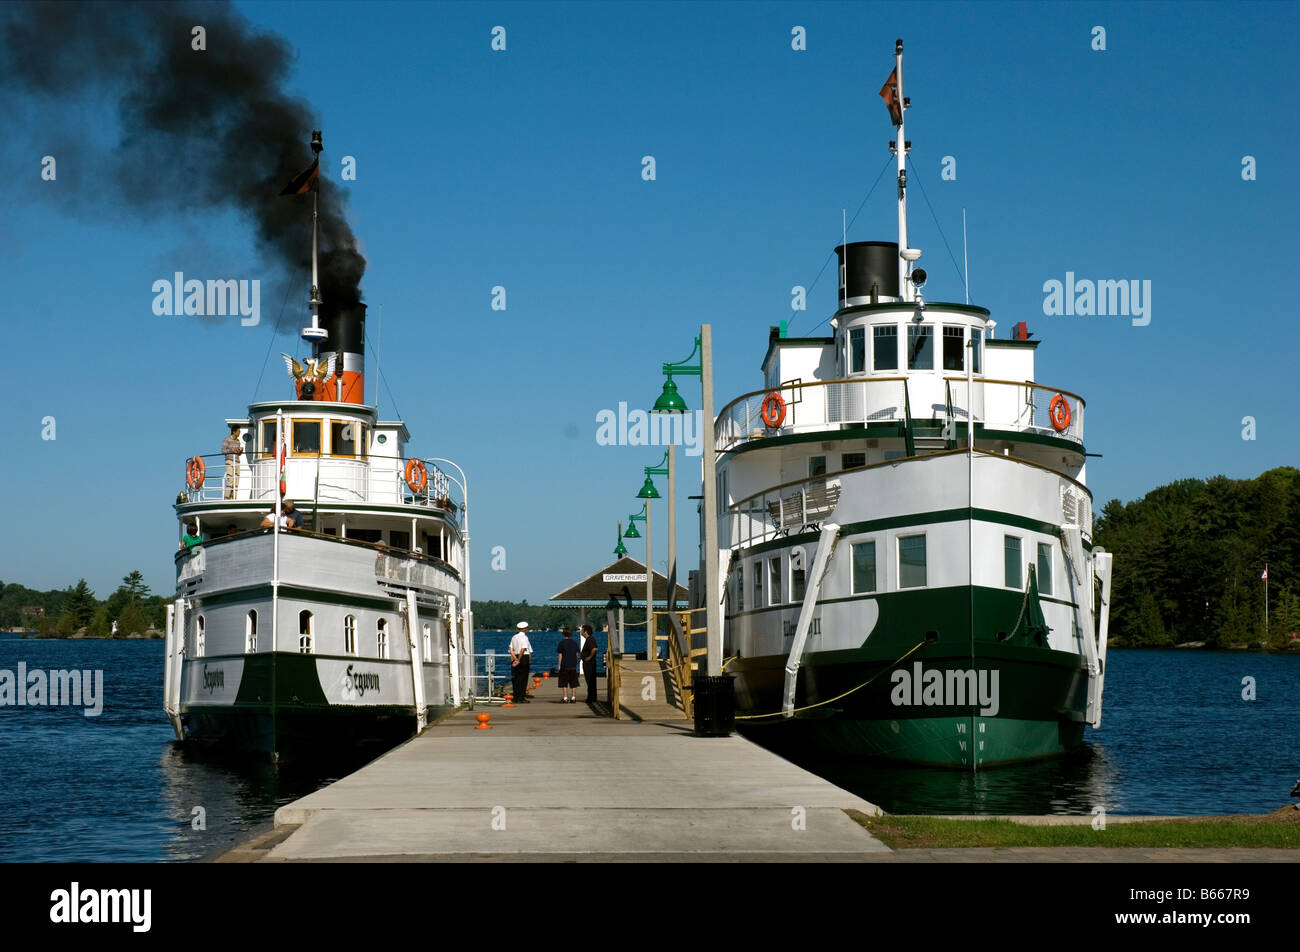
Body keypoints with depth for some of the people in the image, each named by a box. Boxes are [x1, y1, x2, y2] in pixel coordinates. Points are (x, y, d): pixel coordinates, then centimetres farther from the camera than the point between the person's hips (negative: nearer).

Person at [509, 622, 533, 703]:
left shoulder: (514, 637, 12)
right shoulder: (524, 637, -11)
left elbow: (511, 649, 5)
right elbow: (523, 649, -19)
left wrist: (515, 659, -4)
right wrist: (519, 660, -15)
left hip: (516, 658, 7)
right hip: (524, 658, -7)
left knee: (517, 679, 11)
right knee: (523, 679, -4)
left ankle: (516, 698, 13)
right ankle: (520, 698, -6)